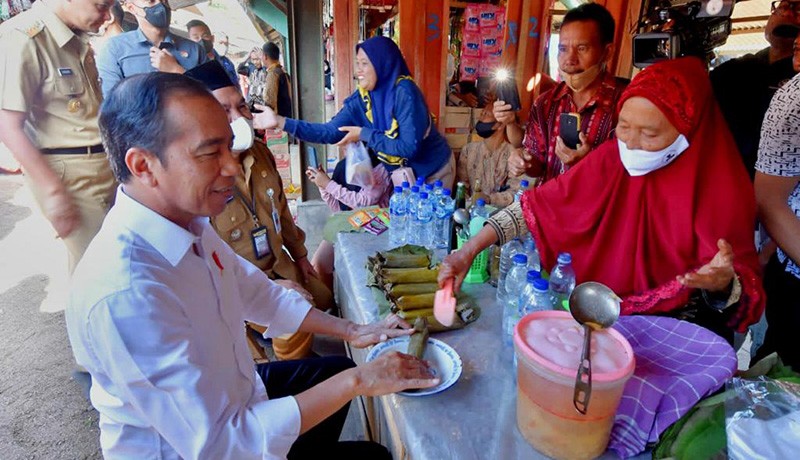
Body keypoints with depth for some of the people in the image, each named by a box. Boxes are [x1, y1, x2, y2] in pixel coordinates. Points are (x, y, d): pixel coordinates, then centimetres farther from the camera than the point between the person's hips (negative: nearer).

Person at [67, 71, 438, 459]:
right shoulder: (123, 295, -37)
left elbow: (260, 294, 3)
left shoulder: (189, 223, -10)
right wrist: (357, 381, -29)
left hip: (231, 394, 7)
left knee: (337, 370, 22)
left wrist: (351, 331, -2)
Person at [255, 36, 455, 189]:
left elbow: (409, 147, -32)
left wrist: (364, 134, -27)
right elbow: (330, 132, -17)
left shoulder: (404, 92, -27)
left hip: (433, 171, -5)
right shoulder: (361, 99, -10)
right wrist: (280, 121, -25)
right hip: (400, 171, 5)